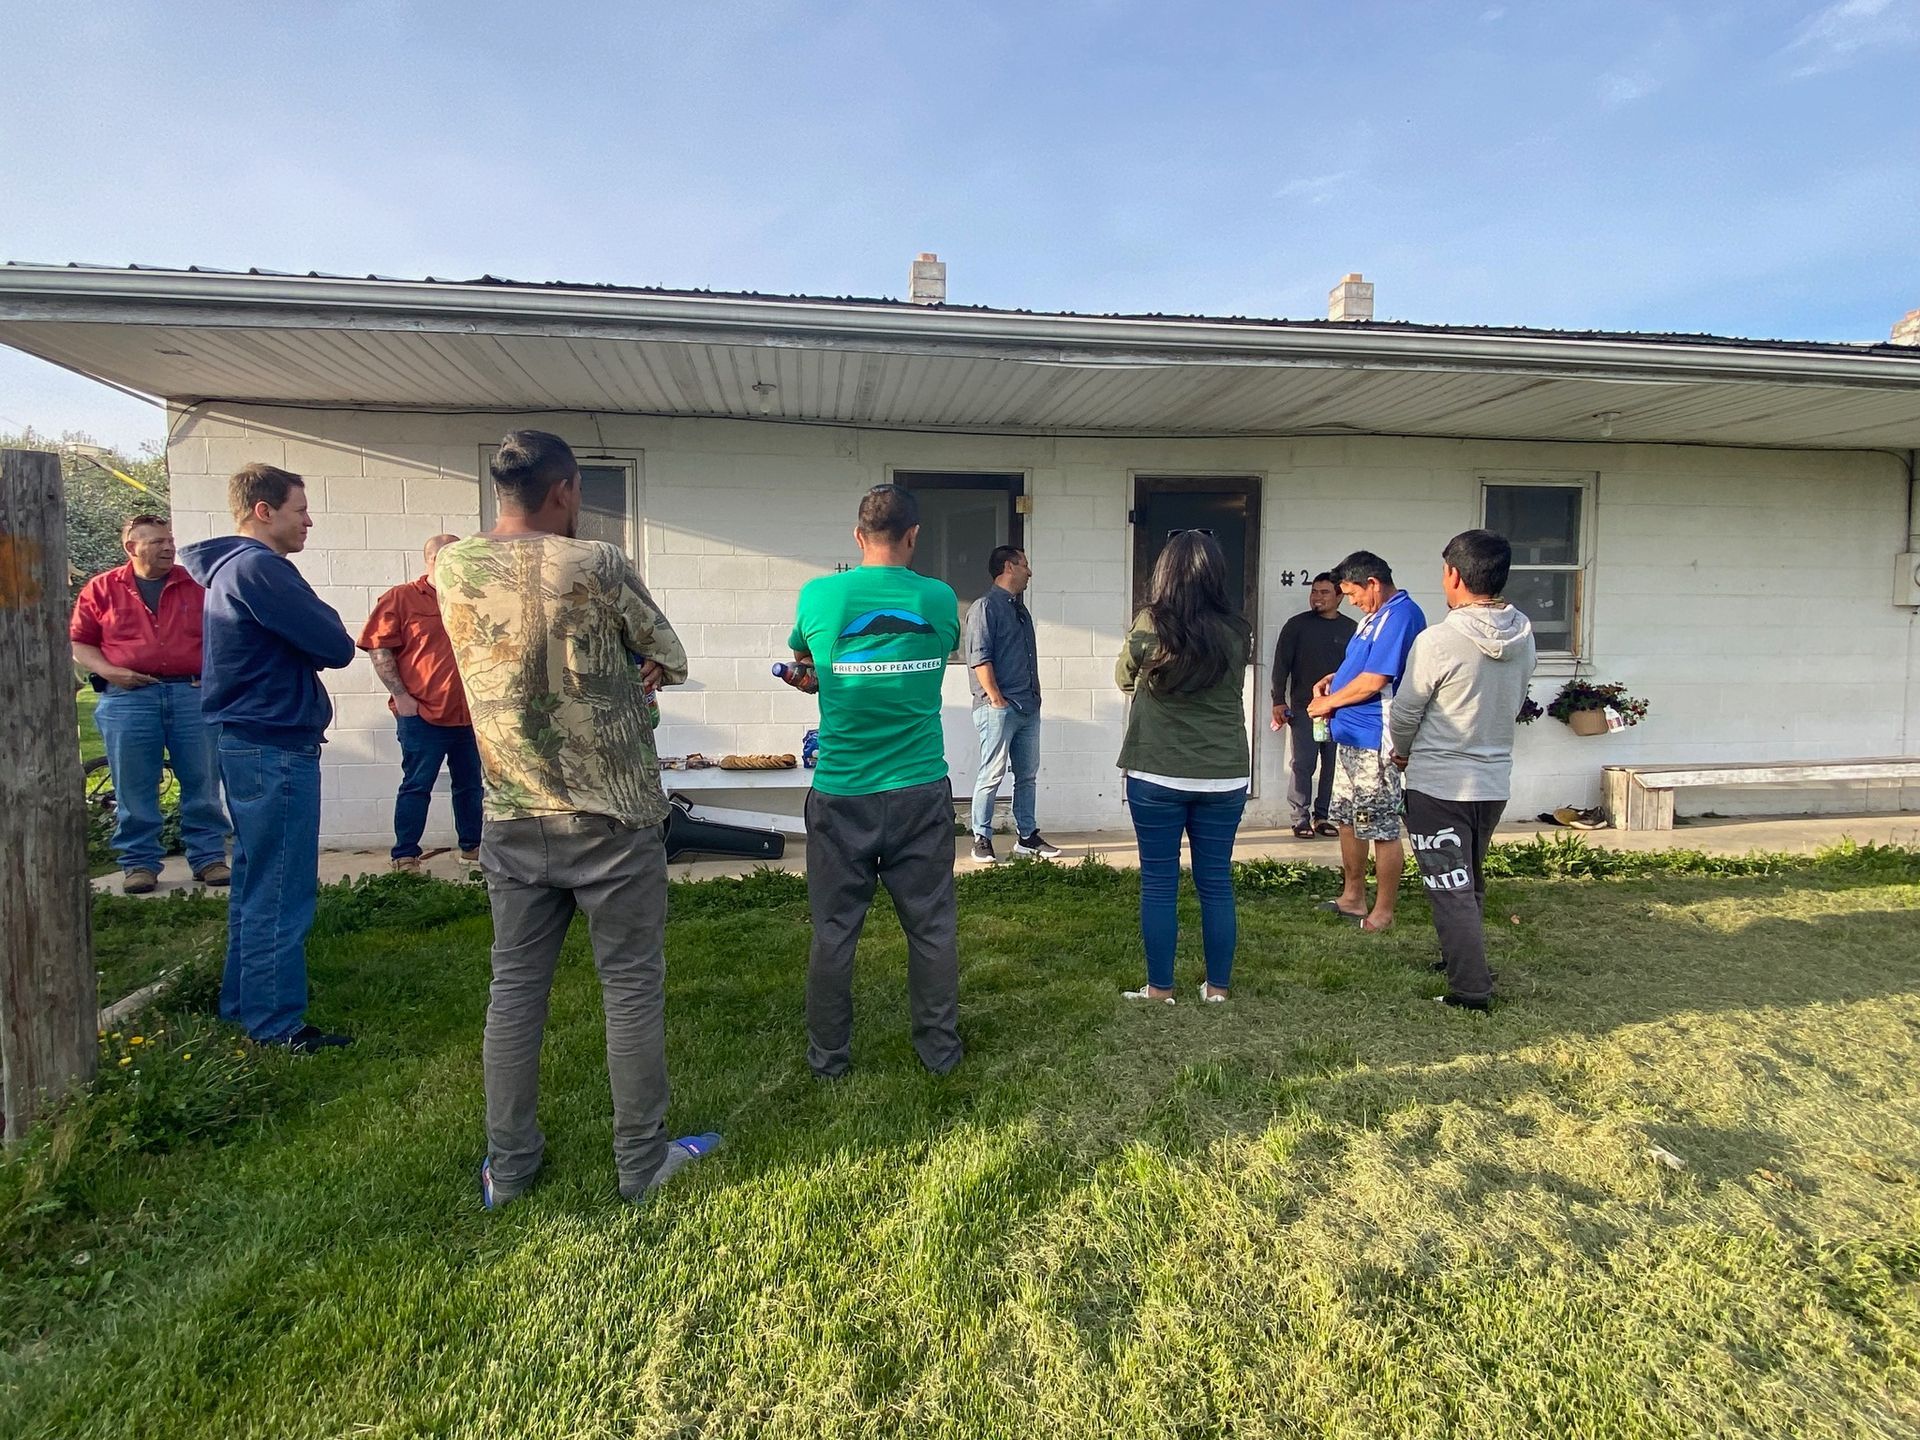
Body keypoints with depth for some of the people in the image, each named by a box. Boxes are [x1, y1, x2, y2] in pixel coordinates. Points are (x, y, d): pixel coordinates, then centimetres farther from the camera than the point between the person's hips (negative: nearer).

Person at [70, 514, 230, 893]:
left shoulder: (197, 585, 9)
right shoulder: (101, 589, 7)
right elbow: (79, 642, 9)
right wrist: (108, 671, -7)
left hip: (193, 694, 1)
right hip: (128, 698, 0)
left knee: (202, 784, 3)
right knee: (133, 789, 4)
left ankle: (209, 858, 11)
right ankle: (139, 863, 15)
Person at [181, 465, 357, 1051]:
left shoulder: (227, 567, 16)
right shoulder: (258, 568, -17)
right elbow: (336, 647, -18)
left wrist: (310, 619, -1)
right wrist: (322, 617, 0)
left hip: (246, 742, 11)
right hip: (276, 746, -11)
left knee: (256, 883, 19)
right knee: (281, 892, -3)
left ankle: (243, 1004, 30)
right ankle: (276, 1024, 5)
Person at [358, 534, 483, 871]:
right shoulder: (401, 598, -3)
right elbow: (378, 648, -7)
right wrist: (400, 695, -12)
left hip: (469, 714, 5)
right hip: (423, 714, -5)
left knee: (470, 784, 12)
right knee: (417, 786, 0)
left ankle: (472, 845, 25)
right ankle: (405, 856, 8)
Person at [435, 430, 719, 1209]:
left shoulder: (451, 569, 0)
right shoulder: (597, 563, -15)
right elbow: (669, 658, -3)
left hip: (513, 819, 5)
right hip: (614, 818, -4)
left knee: (515, 987, 14)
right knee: (631, 987, 8)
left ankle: (508, 1165, 27)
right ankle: (642, 1160, 21)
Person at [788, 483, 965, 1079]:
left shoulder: (819, 595, -4)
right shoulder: (940, 599, -2)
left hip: (841, 795, 0)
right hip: (921, 791, 1)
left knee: (834, 930, 11)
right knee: (932, 926, 12)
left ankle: (829, 1056, 23)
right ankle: (940, 1049, 24)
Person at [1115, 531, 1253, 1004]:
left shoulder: (1149, 625, -10)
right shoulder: (1237, 634, -3)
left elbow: (1124, 679, 7)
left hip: (1157, 775, -2)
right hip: (1224, 777, 3)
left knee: (1158, 884, 7)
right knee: (1216, 883, 12)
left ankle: (1159, 988, 14)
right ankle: (1218, 987, 21)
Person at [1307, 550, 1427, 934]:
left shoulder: (1400, 616, -18)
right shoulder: (1378, 615, 15)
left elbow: (1373, 681, -24)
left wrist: (1329, 701, -10)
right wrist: (1332, 680, 8)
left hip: (1374, 743, -11)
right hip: (1352, 736, 11)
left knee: (1382, 829, 0)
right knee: (1347, 818, 17)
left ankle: (1383, 912, 11)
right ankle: (1353, 897, 30)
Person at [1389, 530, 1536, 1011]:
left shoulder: (1438, 641, -21)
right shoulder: (1523, 638, 0)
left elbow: (1403, 714, -11)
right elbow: (1513, 706, 11)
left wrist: (1402, 753, 9)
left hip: (1438, 786, -7)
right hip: (1495, 781, 7)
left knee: (1451, 888, 2)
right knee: (1471, 881, 23)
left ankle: (1470, 988, 6)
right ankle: (1463, 959, 39)